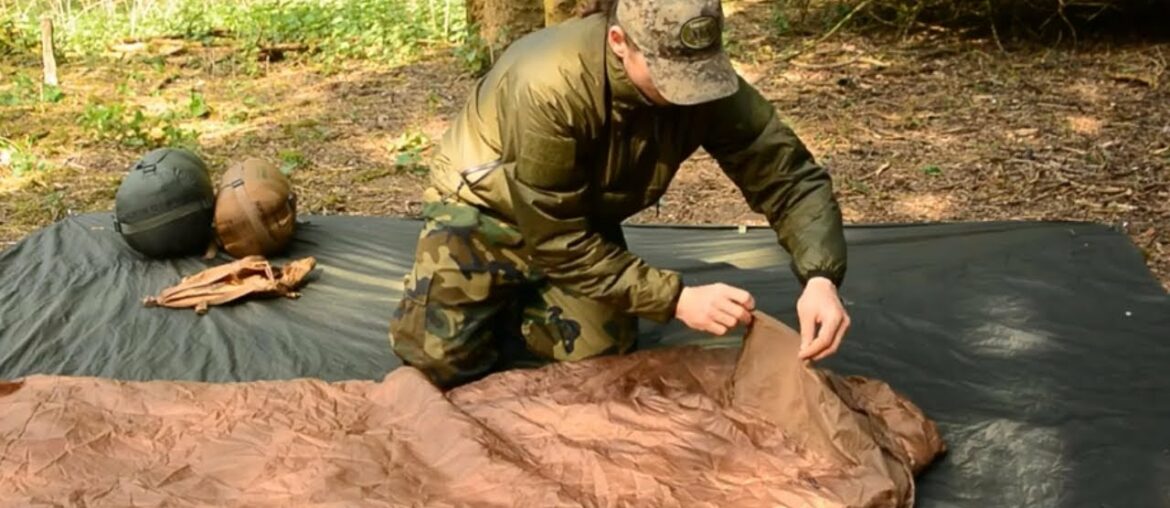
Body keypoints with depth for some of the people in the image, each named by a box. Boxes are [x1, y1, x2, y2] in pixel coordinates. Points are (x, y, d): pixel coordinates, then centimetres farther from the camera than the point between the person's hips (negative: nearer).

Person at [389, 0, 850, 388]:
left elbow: (788, 175, -19)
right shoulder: (548, 87, -40)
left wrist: (820, 278, -38)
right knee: (439, 358, -15)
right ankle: (499, 297, 17)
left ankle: (524, 304, 22)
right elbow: (556, 240, -32)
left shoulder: (707, 80, -26)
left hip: (585, 218, 4)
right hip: (486, 205, -4)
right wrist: (677, 300, -36)